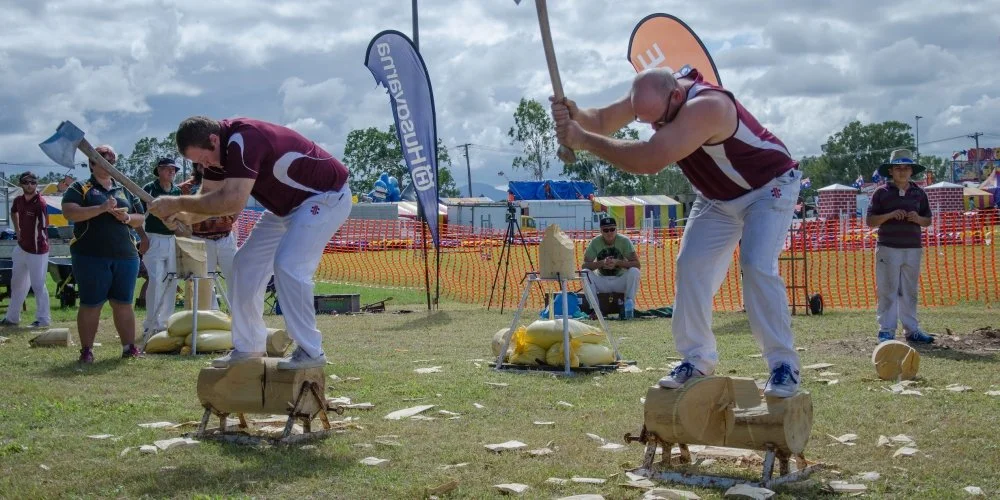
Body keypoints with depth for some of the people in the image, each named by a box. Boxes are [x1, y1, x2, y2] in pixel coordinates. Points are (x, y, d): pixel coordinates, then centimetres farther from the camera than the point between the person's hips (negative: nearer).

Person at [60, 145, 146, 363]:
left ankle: (129, 347, 10)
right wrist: (101, 208, -21)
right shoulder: (80, 188, 3)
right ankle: (86, 350, 6)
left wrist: (127, 218, -4)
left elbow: (140, 219, 19)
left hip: (125, 256, 4)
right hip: (91, 257, -4)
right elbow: (69, 212, -13)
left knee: (123, 303, 6)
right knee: (91, 304, 0)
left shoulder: (125, 190, 17)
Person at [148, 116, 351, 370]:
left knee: (289, 266, -24)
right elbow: (209, 197, 0)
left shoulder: (243, 140, -33)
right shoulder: (217, 147, -3)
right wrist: (179, 214, -21)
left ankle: (310, 351, -13)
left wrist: (178, 202, -35)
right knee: (246, 264, 6)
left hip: (327, 196, -10)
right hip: (288, 203, 10)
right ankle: (247, 346, 14)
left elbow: (233, 201, -42)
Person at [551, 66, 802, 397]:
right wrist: (575, 116, -44)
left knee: (757, 267, -22)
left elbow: (650, 160, -50)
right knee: (690, 266, -3)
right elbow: (603, 120, -22)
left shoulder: (705, 107, -41)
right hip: (719, 196, 8)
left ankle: (784, 366, -14)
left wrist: (584, 140, -48)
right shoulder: (652, 96, -15)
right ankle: (697, 360, 4)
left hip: (769, 187, -7)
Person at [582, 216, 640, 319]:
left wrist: (618, 262, -32)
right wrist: (601, 263, -30)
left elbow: (637, 264, -18)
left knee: (634, 271, -30)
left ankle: (629, 304, -19)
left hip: (620, 281, -1)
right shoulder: (595, 242, -7)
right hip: (602, 282, 1)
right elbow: (584, 265, -13)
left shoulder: (624, 241, -10)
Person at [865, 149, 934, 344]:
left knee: (910, 291, 8)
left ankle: (911, 330, 14)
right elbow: (869, 221, 0)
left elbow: (928, 220, 17)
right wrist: (890, 215, -15)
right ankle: (886, 331, 0)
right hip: (888, 248, -3)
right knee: (888, 291, -4)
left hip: (913, 249, 3)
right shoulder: (881, 193, 1)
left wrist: (917, 218, -5)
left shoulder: (919, 193, 11)